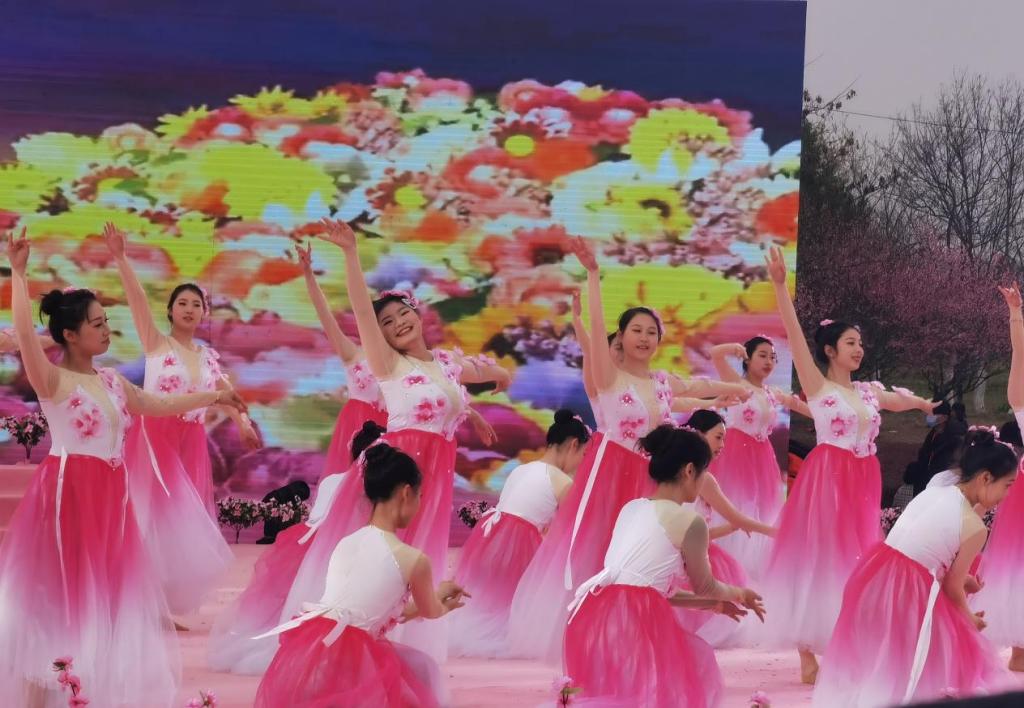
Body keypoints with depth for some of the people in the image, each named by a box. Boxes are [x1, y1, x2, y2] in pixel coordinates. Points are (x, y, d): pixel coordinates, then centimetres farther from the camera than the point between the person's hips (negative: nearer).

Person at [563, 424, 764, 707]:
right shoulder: (690, 521, -2)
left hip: (594, 618, 7)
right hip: (633, 620, -7)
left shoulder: (631, 508, 21)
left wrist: (713, 604, 38)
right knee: (696, 661, 17)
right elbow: (704, 586, 15)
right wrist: (738, 594, 37)